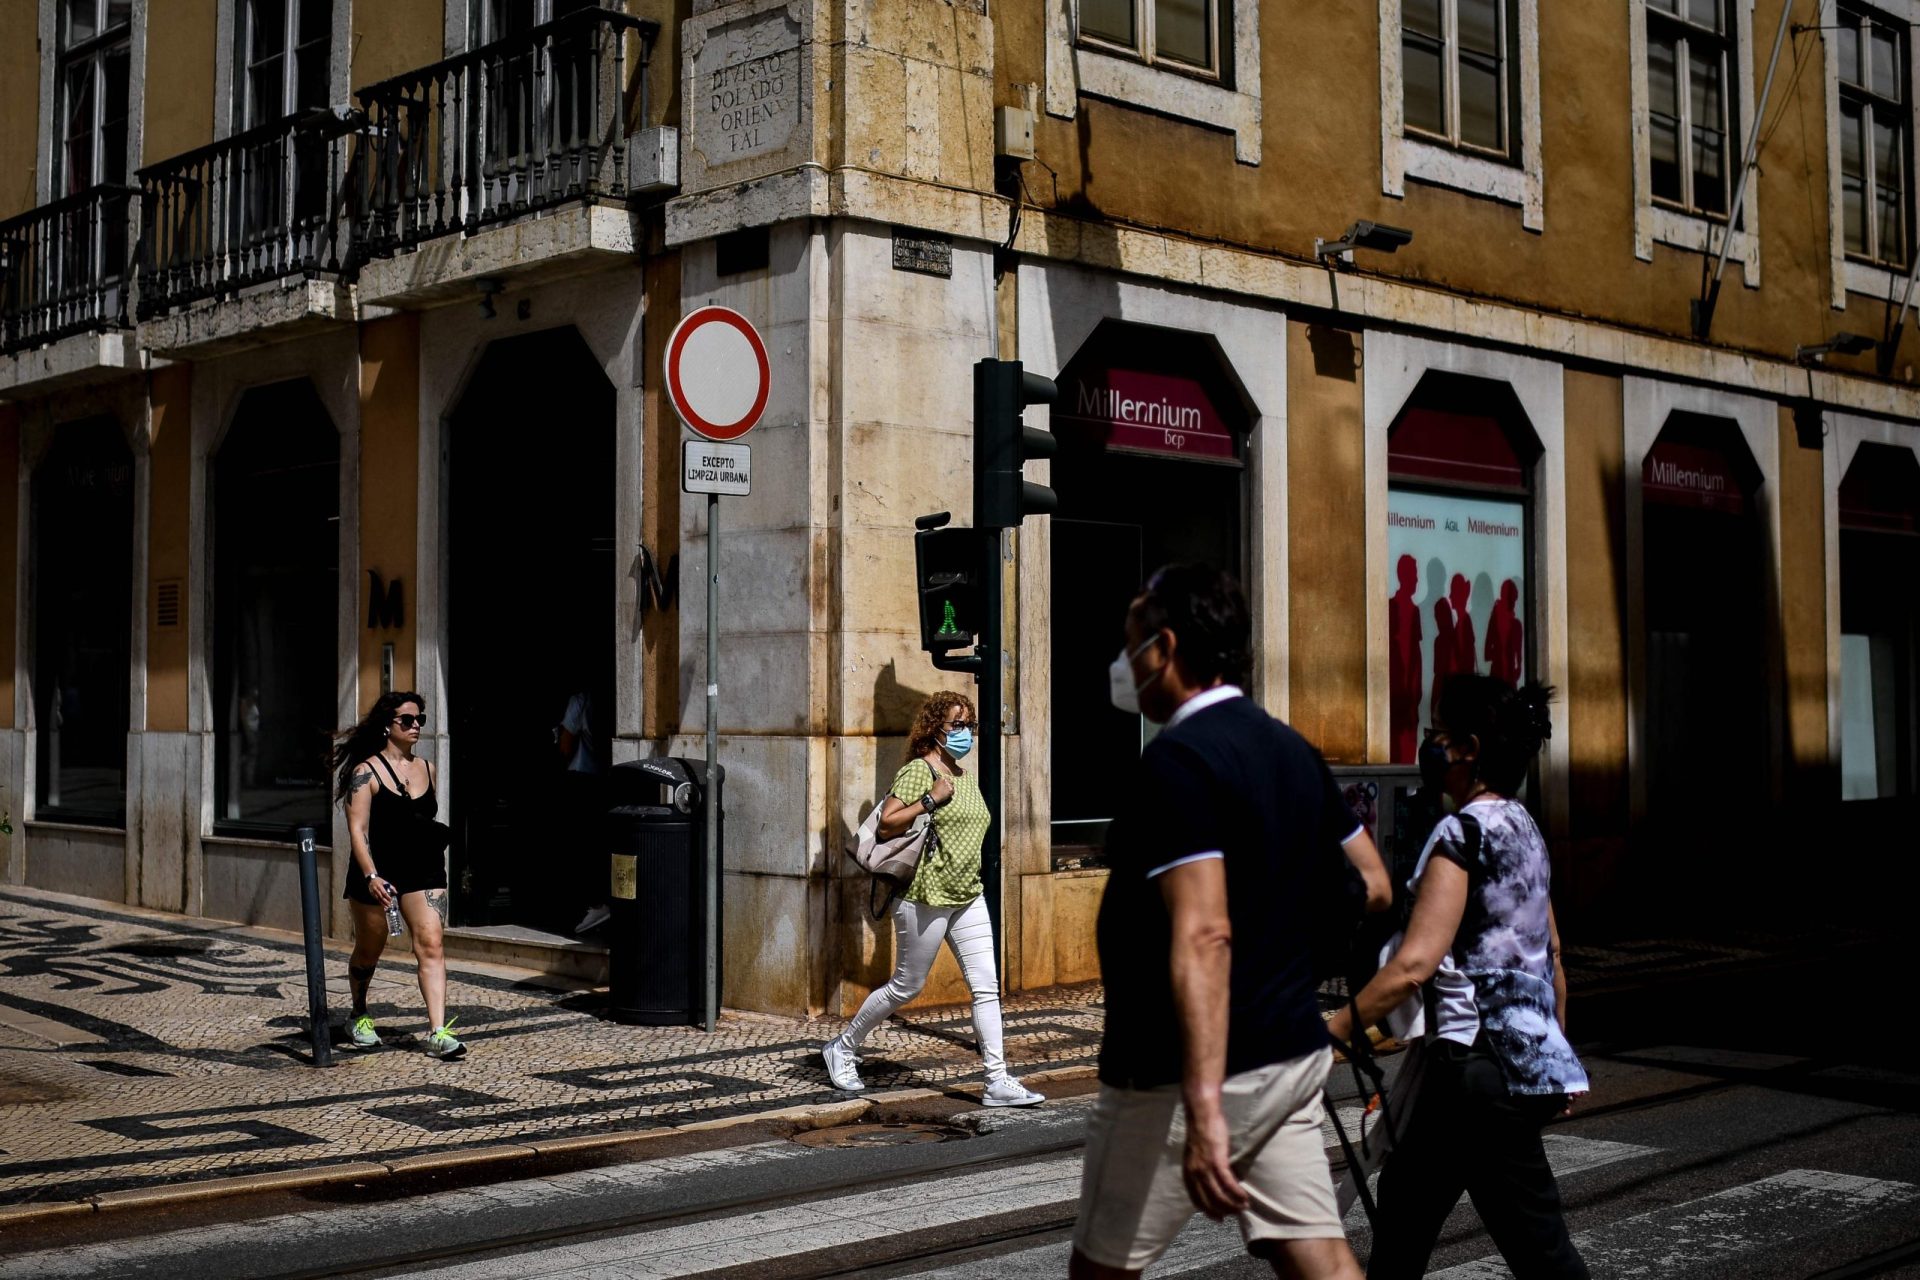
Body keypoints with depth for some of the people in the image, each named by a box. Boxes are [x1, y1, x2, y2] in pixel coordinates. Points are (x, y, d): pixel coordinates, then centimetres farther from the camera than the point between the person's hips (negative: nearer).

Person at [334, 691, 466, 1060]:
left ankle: (438, 1032, -18)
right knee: (368, 950, 14)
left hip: (423, 871, 3)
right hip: (376, 873, -3)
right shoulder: (367, 771, -7)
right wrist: (370, 876, -23)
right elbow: (357, 829, -13)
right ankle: (359, 1017, 38)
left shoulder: (426, 769, 10)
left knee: (430, 945, -12)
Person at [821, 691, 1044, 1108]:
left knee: (987, 986, -2)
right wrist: (930, 800, -23)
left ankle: (998, 1082, 0)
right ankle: (842, 1048, 24)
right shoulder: (917, 771, -10)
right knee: (906, 987, 4)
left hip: (968, 898, 7)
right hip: (925, 897, -7)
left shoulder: (967, 777, 15)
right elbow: (886, 824, -18)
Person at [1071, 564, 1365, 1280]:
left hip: (1180, 1075, -8)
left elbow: (1203, 937, -29)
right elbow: (1373, 889, 19)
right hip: (1291, 1056, 8)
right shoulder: (1295, 752, 10)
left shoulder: (1176, 763, -18)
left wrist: (1202, 1106, -35)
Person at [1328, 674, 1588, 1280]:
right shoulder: (1522, 827, 13)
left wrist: (1335, 1028, -18)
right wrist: (1555, 1044, 26)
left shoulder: (1463, 832, -15)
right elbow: (1552, 951, 18)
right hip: (1533, 1054, 9)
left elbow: (1415, 963, -22)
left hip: (1482, 1064, -9)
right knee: (1407, 1196, 16)